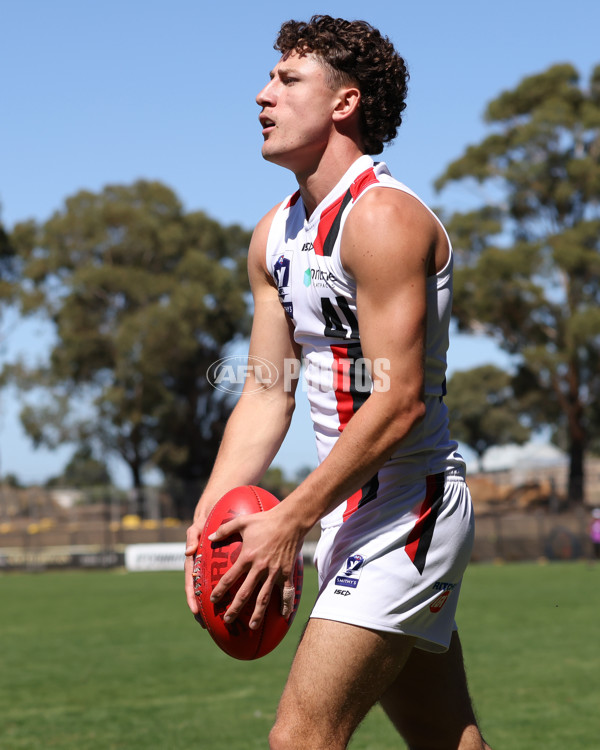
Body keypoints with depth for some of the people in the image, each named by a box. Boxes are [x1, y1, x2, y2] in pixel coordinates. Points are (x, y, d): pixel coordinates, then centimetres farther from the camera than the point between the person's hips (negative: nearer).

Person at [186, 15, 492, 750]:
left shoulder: (383, 217, -16)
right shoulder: (275, 234, 12)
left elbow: (398, 402, -22)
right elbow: (267, 392, 11)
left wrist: (289, 521, -22)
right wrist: (211, 515, -2)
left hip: (408, 505, -9)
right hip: (354, 510, 9)